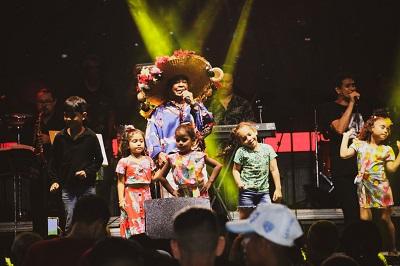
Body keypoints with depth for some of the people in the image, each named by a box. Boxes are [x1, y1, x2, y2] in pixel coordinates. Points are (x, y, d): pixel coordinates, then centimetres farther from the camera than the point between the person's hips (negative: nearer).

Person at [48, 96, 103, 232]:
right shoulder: (60, 137, 2)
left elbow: (98, 159, 4)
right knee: (70, 221, 0)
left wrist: (87, 172, -9)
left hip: (87, 187, -1)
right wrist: (54, 180, 2)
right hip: (67, 187, 1)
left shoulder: (91, 137, -4)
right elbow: (54, 161, 9)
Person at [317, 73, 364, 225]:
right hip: (343, 170, -6)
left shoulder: (357, 109, 21)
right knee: (352, 215, -13)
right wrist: (351, 104, -12)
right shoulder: (328, 109, 1)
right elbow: (340, 129, -18)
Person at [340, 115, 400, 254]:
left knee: (386, 218, 5)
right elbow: (344, 154, -7)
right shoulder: (359, 144, 3)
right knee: (365, 219, -4)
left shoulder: (387, 149, 4)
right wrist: (346, 137, -1)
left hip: (381, 187, 0)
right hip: (364, 187, 0)